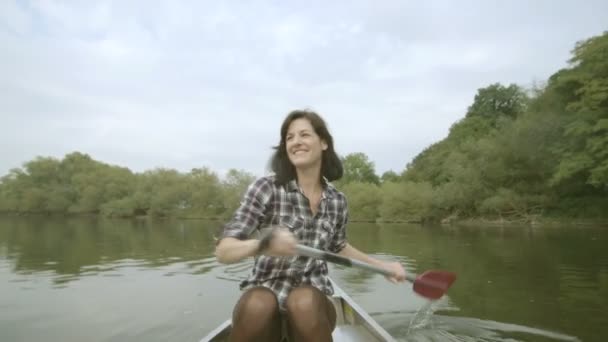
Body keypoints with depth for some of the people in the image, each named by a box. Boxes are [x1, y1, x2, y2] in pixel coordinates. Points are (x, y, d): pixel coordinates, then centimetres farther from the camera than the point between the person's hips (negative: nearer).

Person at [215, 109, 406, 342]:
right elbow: (223, 251, -16)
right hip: (264, 297, -2)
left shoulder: (338, 202, 0)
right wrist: (262, 244, -36)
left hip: (311, 305, 2)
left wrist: (382, 265, 19)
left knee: (304, 302, -33)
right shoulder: (266, 188, -12)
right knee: (259, 305, -36)